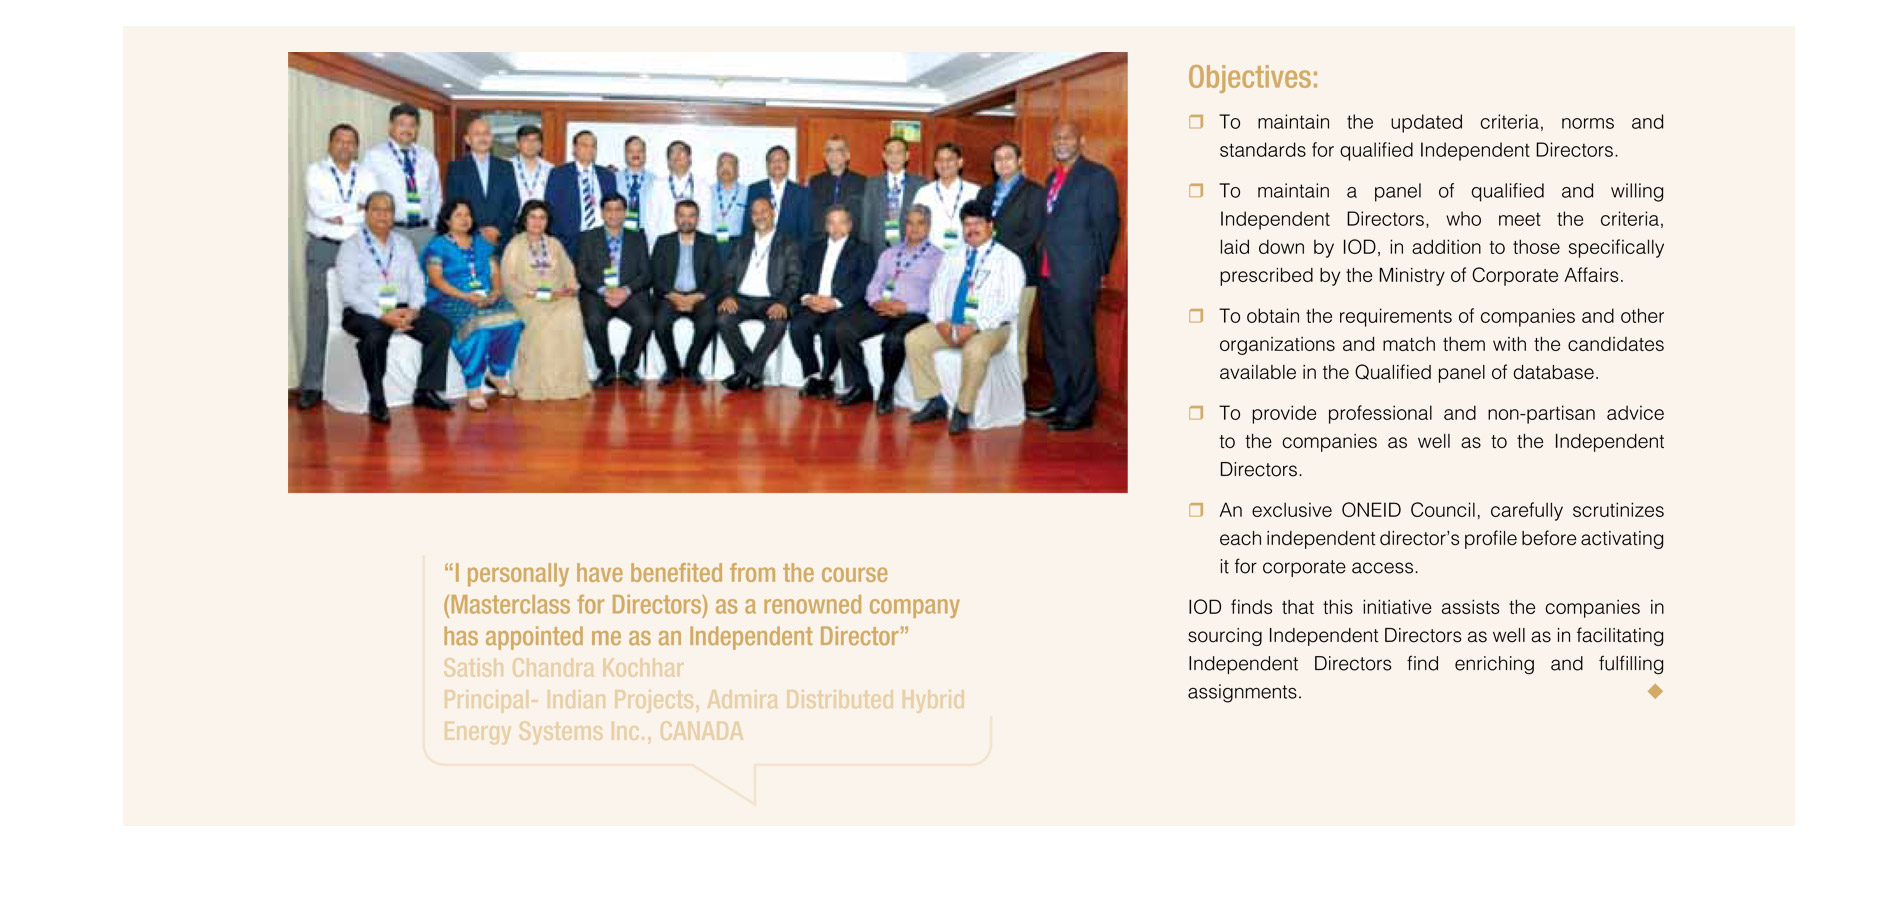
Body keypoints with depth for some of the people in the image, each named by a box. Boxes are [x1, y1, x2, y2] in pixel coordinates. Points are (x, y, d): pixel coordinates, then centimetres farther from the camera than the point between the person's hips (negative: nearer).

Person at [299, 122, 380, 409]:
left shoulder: (366, 175, 13)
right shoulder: (315, 171, 7)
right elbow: (318, 206, -11)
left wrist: (339, 216, -10)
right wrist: (357, 208, -7)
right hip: (322, 249, -2)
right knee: (319, 316, -5)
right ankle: (312, 385, -4)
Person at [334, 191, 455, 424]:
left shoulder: (403, 244, 18)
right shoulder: (351, 247, 2)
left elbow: (417, 282, 12)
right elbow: (349, 292, -8)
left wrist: (413, 309, -10)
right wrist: (382, 315, -20)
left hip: (402, 309, 5)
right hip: (363, 312, -5)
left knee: (443, 328, -18)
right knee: (375, 335, -37)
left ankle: (426, 390, -11)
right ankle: (377, 401, -24)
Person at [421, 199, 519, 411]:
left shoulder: (482, 244, 23)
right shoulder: (438, 246, 6)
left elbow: (495, 271, 17)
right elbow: (436, 279, -6)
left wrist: (496, 291, -6)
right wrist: (465, 296, -19)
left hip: (486, 297, 5)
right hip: (450, 300, -5)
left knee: (511, 321, -26)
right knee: (477, 326, -36)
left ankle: (497, 374, -6)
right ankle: (473, 389, -31)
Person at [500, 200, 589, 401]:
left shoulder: (554, 244, 24)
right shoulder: (515, 245, 11)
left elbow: (568, 271, 17)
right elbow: (507, 280, 0)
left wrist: (570, 288, -6)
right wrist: (531, 293, -15)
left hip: (558, 297, 3)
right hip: (526, 300, -3)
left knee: (571, 314, -31)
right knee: (542, 319, -36)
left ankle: (570, 380, -30)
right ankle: (540, 384, -32)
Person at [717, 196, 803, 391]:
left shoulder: (788, 245, 11)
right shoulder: (743, 245, 22)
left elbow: (794, 279, 0)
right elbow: (729, 275, 15)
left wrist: (782, 303, -18)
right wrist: (728, 296, -8)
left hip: (771, 302, -3)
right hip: (742, 300, 3)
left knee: (778, 323, -36)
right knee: (724, 319, -28)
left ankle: (746, 371, -26)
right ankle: (754, 373, -20)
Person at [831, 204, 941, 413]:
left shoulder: (938, 257, 7)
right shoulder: (889, 254, 25)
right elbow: (873, 286, 20)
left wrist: (905, 307, -14)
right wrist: (876, 302, -4)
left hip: (913, 314, -5)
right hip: (881, 310, 5)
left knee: (893, 340, -36)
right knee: (843, 329, -18)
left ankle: (887, 391, -14)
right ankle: (861, 386, -6)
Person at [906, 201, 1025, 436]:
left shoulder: (1008, 260, -1)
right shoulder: (952, 258, 18)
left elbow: (1009, 303, -11)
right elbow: (937, 290, 14)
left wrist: (975, 327, -21)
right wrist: (940, 321, -7)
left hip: (989, 328, -6)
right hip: (950, 325, 6)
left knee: (975, 351, -37)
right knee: (914, 340, -15)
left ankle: (963, 411, -19)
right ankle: (935, 402, -7)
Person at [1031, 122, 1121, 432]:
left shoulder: (1097, 176, -7)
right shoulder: (1053, 177, 18)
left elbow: (1107, 225, -8)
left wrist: (1098, 271, -7)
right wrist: (1043, 265, 11)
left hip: (1077, 277, -8)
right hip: (1050, 275, 8)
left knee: (1078, 343, -4)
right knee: (1054, 342, 14)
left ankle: (1081, 411, 2)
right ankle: (1062, 401, 25)